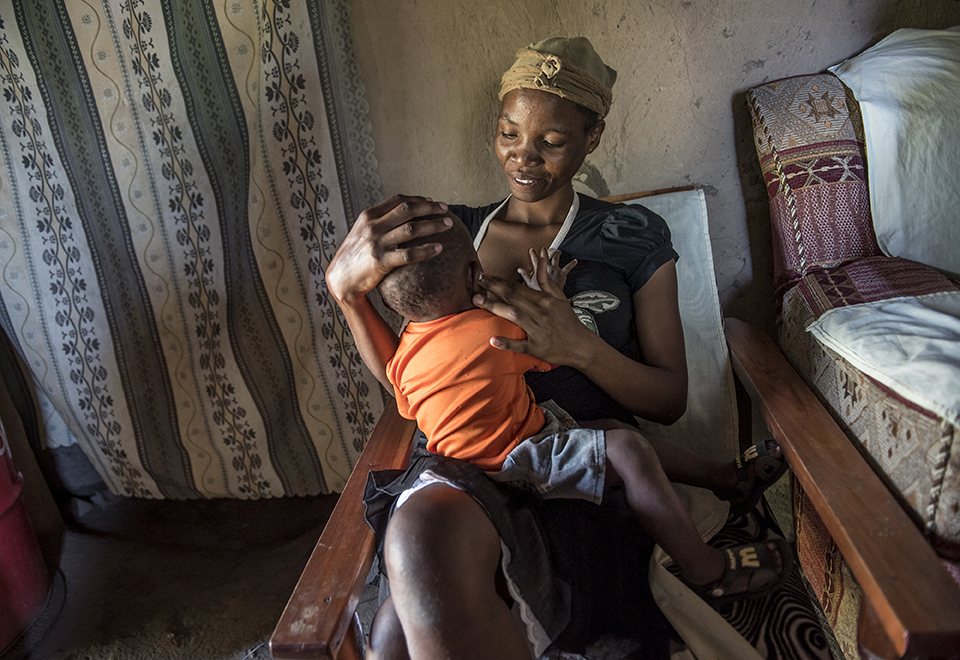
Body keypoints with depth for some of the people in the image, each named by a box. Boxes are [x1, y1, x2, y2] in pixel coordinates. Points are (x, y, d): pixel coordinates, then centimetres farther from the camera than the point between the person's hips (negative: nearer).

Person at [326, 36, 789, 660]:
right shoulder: (455, 232, 13)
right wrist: (346, 287, -10)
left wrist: (580, 347, -17)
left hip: (581, 475, -2)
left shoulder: (633, 236, 7)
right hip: (466, 466, 3)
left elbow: (671, 399, 5)